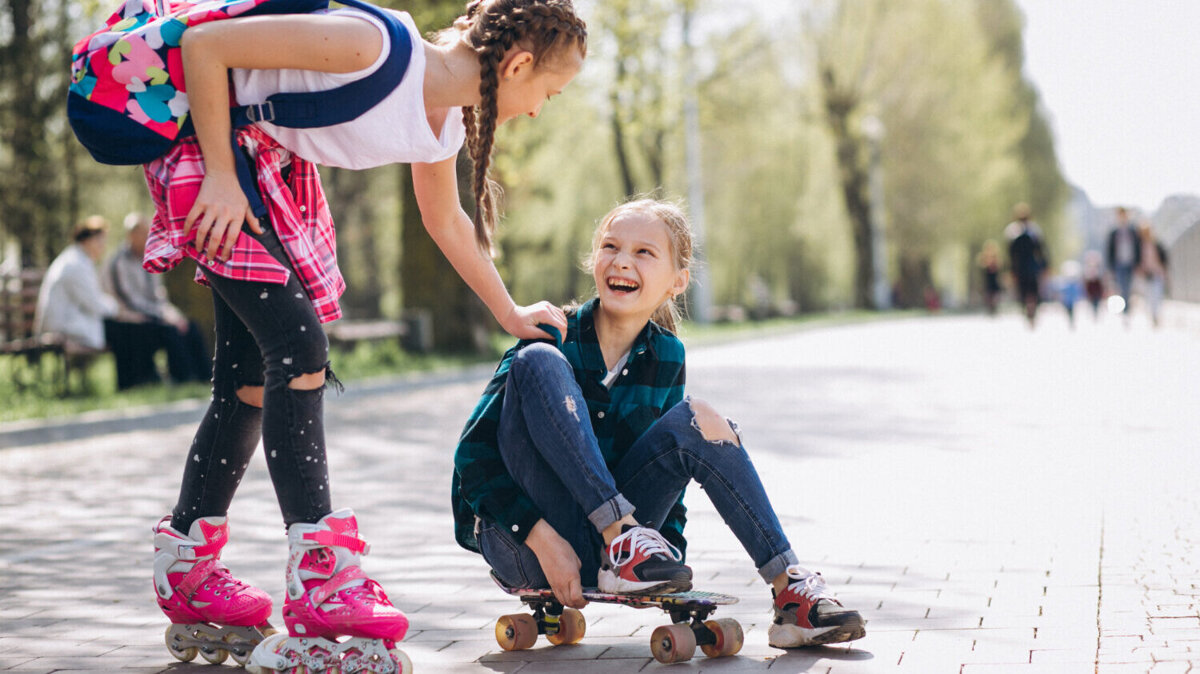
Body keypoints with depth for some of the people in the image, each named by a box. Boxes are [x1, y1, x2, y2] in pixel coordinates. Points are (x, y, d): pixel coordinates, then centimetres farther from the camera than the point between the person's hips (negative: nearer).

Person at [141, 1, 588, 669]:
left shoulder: (442, 125, -2)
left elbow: (447, 221, 18)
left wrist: (510, 313, 26)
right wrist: (220, 177, -23)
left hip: (280, 176, 9)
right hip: (208, 144, -9)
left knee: (253, 379, 8)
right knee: (298, 345, -18)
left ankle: (187, 578, 20)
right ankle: (320, 585, -20)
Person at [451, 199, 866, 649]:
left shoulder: (667, 356, 3)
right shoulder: (556, 337, -10)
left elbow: (669, 461, 15)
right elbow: (473, 455, -13)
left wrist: (670, 551, 1)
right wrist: (541, 536, -23)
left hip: (597, 551, 4)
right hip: (521, 540, -4)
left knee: (696, 419, -12)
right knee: (540, 361, -23)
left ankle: (791, 592, -13)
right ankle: (622, 533, -29)